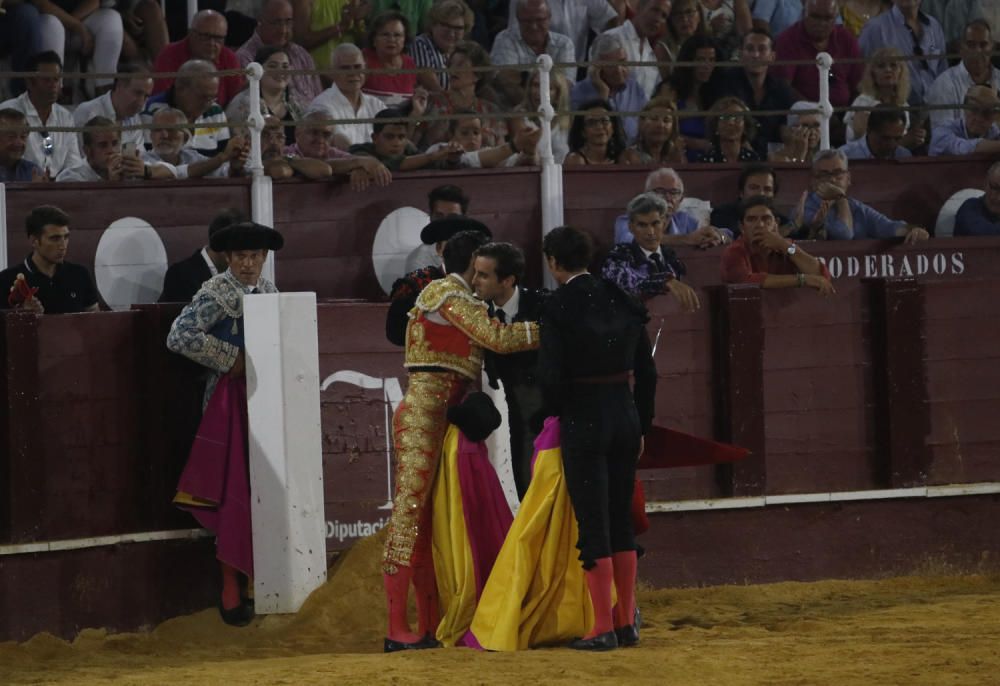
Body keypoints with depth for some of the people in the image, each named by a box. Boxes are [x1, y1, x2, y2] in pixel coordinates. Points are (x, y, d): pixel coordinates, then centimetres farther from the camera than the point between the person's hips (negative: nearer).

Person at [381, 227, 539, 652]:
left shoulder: (461, 300, 24)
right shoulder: (446, 294, -6)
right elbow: (496, 337, -15)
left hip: (442, 419, 10)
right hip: (423, 414, -10)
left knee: (431, 521, 8)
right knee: (410, 511, -11)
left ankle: (430, 627, 8)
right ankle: (397, 630, -15)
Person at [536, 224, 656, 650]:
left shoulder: (558, 308, -12)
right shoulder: (623, 303, 5)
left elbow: (551, 376, -16)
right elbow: (646, 371, 9)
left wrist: (557, 413, 3)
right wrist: (641, 426, 17)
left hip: (582, 422, -6)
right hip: (625, 416, 6)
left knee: (593, 524, -1)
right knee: (621, 520, 14)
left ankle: (603, 629, -1)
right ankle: (627, 623, 17)